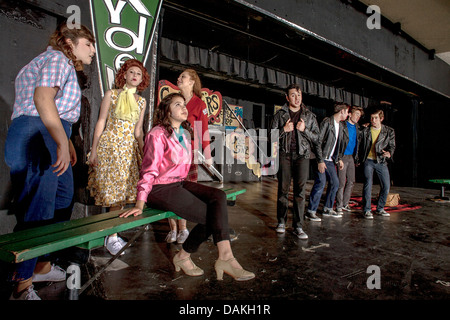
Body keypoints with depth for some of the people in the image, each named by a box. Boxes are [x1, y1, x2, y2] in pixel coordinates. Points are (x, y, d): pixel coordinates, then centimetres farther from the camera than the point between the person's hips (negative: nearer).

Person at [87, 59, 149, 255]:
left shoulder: (141, 101, 13)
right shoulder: (111, 94, 4)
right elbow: (101, 122, 1)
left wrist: (144, 155, 9)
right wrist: (94, 150, -5)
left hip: (130, 148, 3)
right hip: (109, 145, -3)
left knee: (121, 192, 1)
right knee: (113, 192, -6)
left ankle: (112, 235, 11)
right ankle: (112, 236, 4)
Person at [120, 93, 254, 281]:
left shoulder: (185, 133, 16)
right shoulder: (158, 134, -8)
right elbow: (149, 170, -12)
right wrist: (140, 204, -17)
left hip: (180, 183, 7)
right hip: (160, 188, -7)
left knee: (219, 197, -20)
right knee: (210, 217, -18)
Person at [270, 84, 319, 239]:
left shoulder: (309, 115, 13)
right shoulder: (280, 114, 10)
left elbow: (316, 137, 10)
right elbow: (271, 135, 8)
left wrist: (304, 130, -6)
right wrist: (284, 129, -8)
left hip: (302, 155, 1)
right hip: (285, 155, 0)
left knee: (300, 191, -4)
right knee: (283, 189, 2)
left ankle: (298, 226, 1)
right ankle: (281, 221, 14)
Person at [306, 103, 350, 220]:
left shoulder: (341, 125, 15)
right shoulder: (326, 122, -12)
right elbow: (318, 142, -17)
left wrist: (339, 158, 17)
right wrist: (320, 161, -21)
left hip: (331, 160, 9)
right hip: (321, 159, -9)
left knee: (335, 183, 10)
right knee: (321, 183, -11)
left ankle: (327, 209, 23)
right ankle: (311, 211, -2)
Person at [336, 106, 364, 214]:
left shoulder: (357, 127, 13)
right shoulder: (343, 126, -9)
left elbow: (358, 142, 20)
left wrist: (356, 157, 11)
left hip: (351, 157, 7)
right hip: (343, 157, -7)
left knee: (351, 181, 10)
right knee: (341, 182, -4)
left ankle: (345, 204, 22)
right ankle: (339, 206, 7)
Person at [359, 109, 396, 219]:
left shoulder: (389, 131, 3)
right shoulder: (365, 131, 4)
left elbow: (392, 146, -2)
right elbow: (361, 147, 10)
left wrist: (389, 153, -22)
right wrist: (360, 159, 4)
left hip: (381, 162, 2)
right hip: (368, 161, -2)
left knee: (386, 186, 3)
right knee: (368, 185, -9)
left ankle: (380, 209, 22)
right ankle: (366, 210, 1)